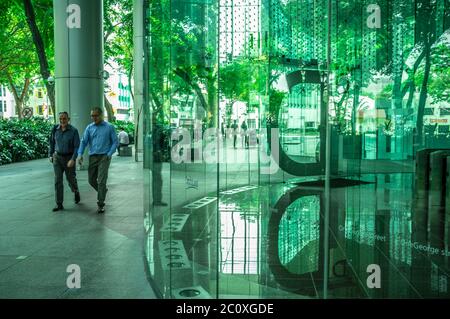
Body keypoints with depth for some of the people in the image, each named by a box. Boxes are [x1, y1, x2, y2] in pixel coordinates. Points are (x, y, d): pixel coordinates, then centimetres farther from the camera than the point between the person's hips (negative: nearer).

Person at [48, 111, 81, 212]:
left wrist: (73, 159, -26)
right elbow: (52, 142, 12)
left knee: (71, 179, 11)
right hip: (57, 157, 2)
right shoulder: (55, 129, -3)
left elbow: (77, 146, -16)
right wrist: (50, 155, 11)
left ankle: (76, 191, 45)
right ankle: (59, 204, -4)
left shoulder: (74, 131, -14)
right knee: (58, 180, -6)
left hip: (69, 158, -2)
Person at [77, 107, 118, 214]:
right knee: (91, 180, 11)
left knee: (101, 181, -9)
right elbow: (84, 142, 3)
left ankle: (100, 205, -1)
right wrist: (80, 154, -11)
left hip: (104, 157, -4)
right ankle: (102, 192, 39)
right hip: (92, 157, 4)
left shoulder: (109, 127, 0)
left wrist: (109, 154, -11)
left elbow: (115, 142, 0)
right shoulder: (89, 128, 7)